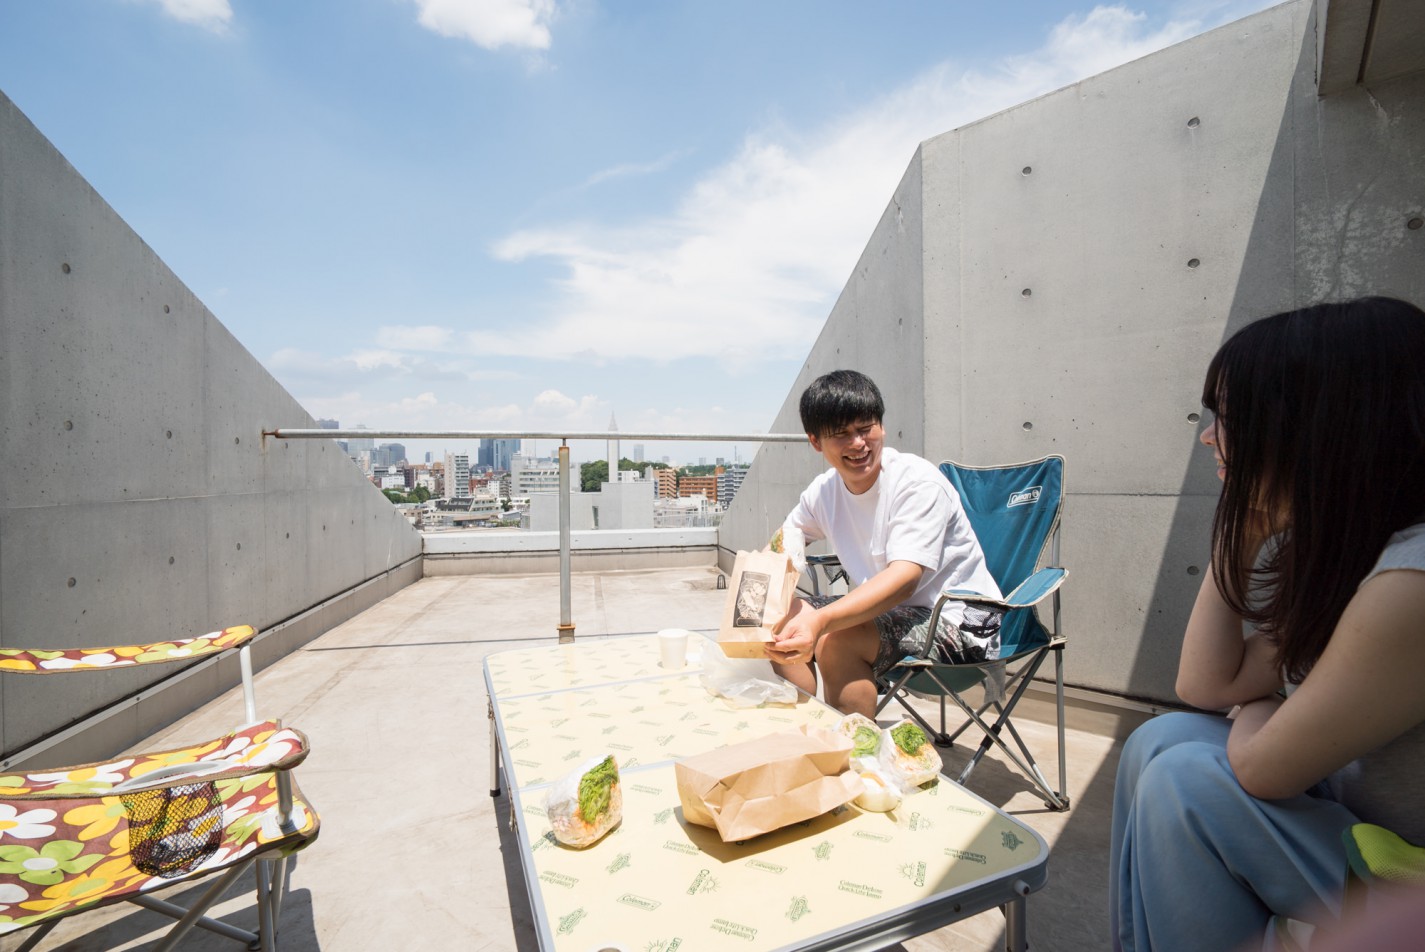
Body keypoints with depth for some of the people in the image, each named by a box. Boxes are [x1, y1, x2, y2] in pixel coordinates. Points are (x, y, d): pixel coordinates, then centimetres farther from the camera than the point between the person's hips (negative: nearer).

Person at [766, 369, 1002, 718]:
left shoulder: (918, 482, -21)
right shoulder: (824, 490, -1)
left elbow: (905, 578, -32)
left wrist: (821, 620, -48)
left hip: (957, 622, -7)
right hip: (884, 607, 7)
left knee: (836, 639, -30)